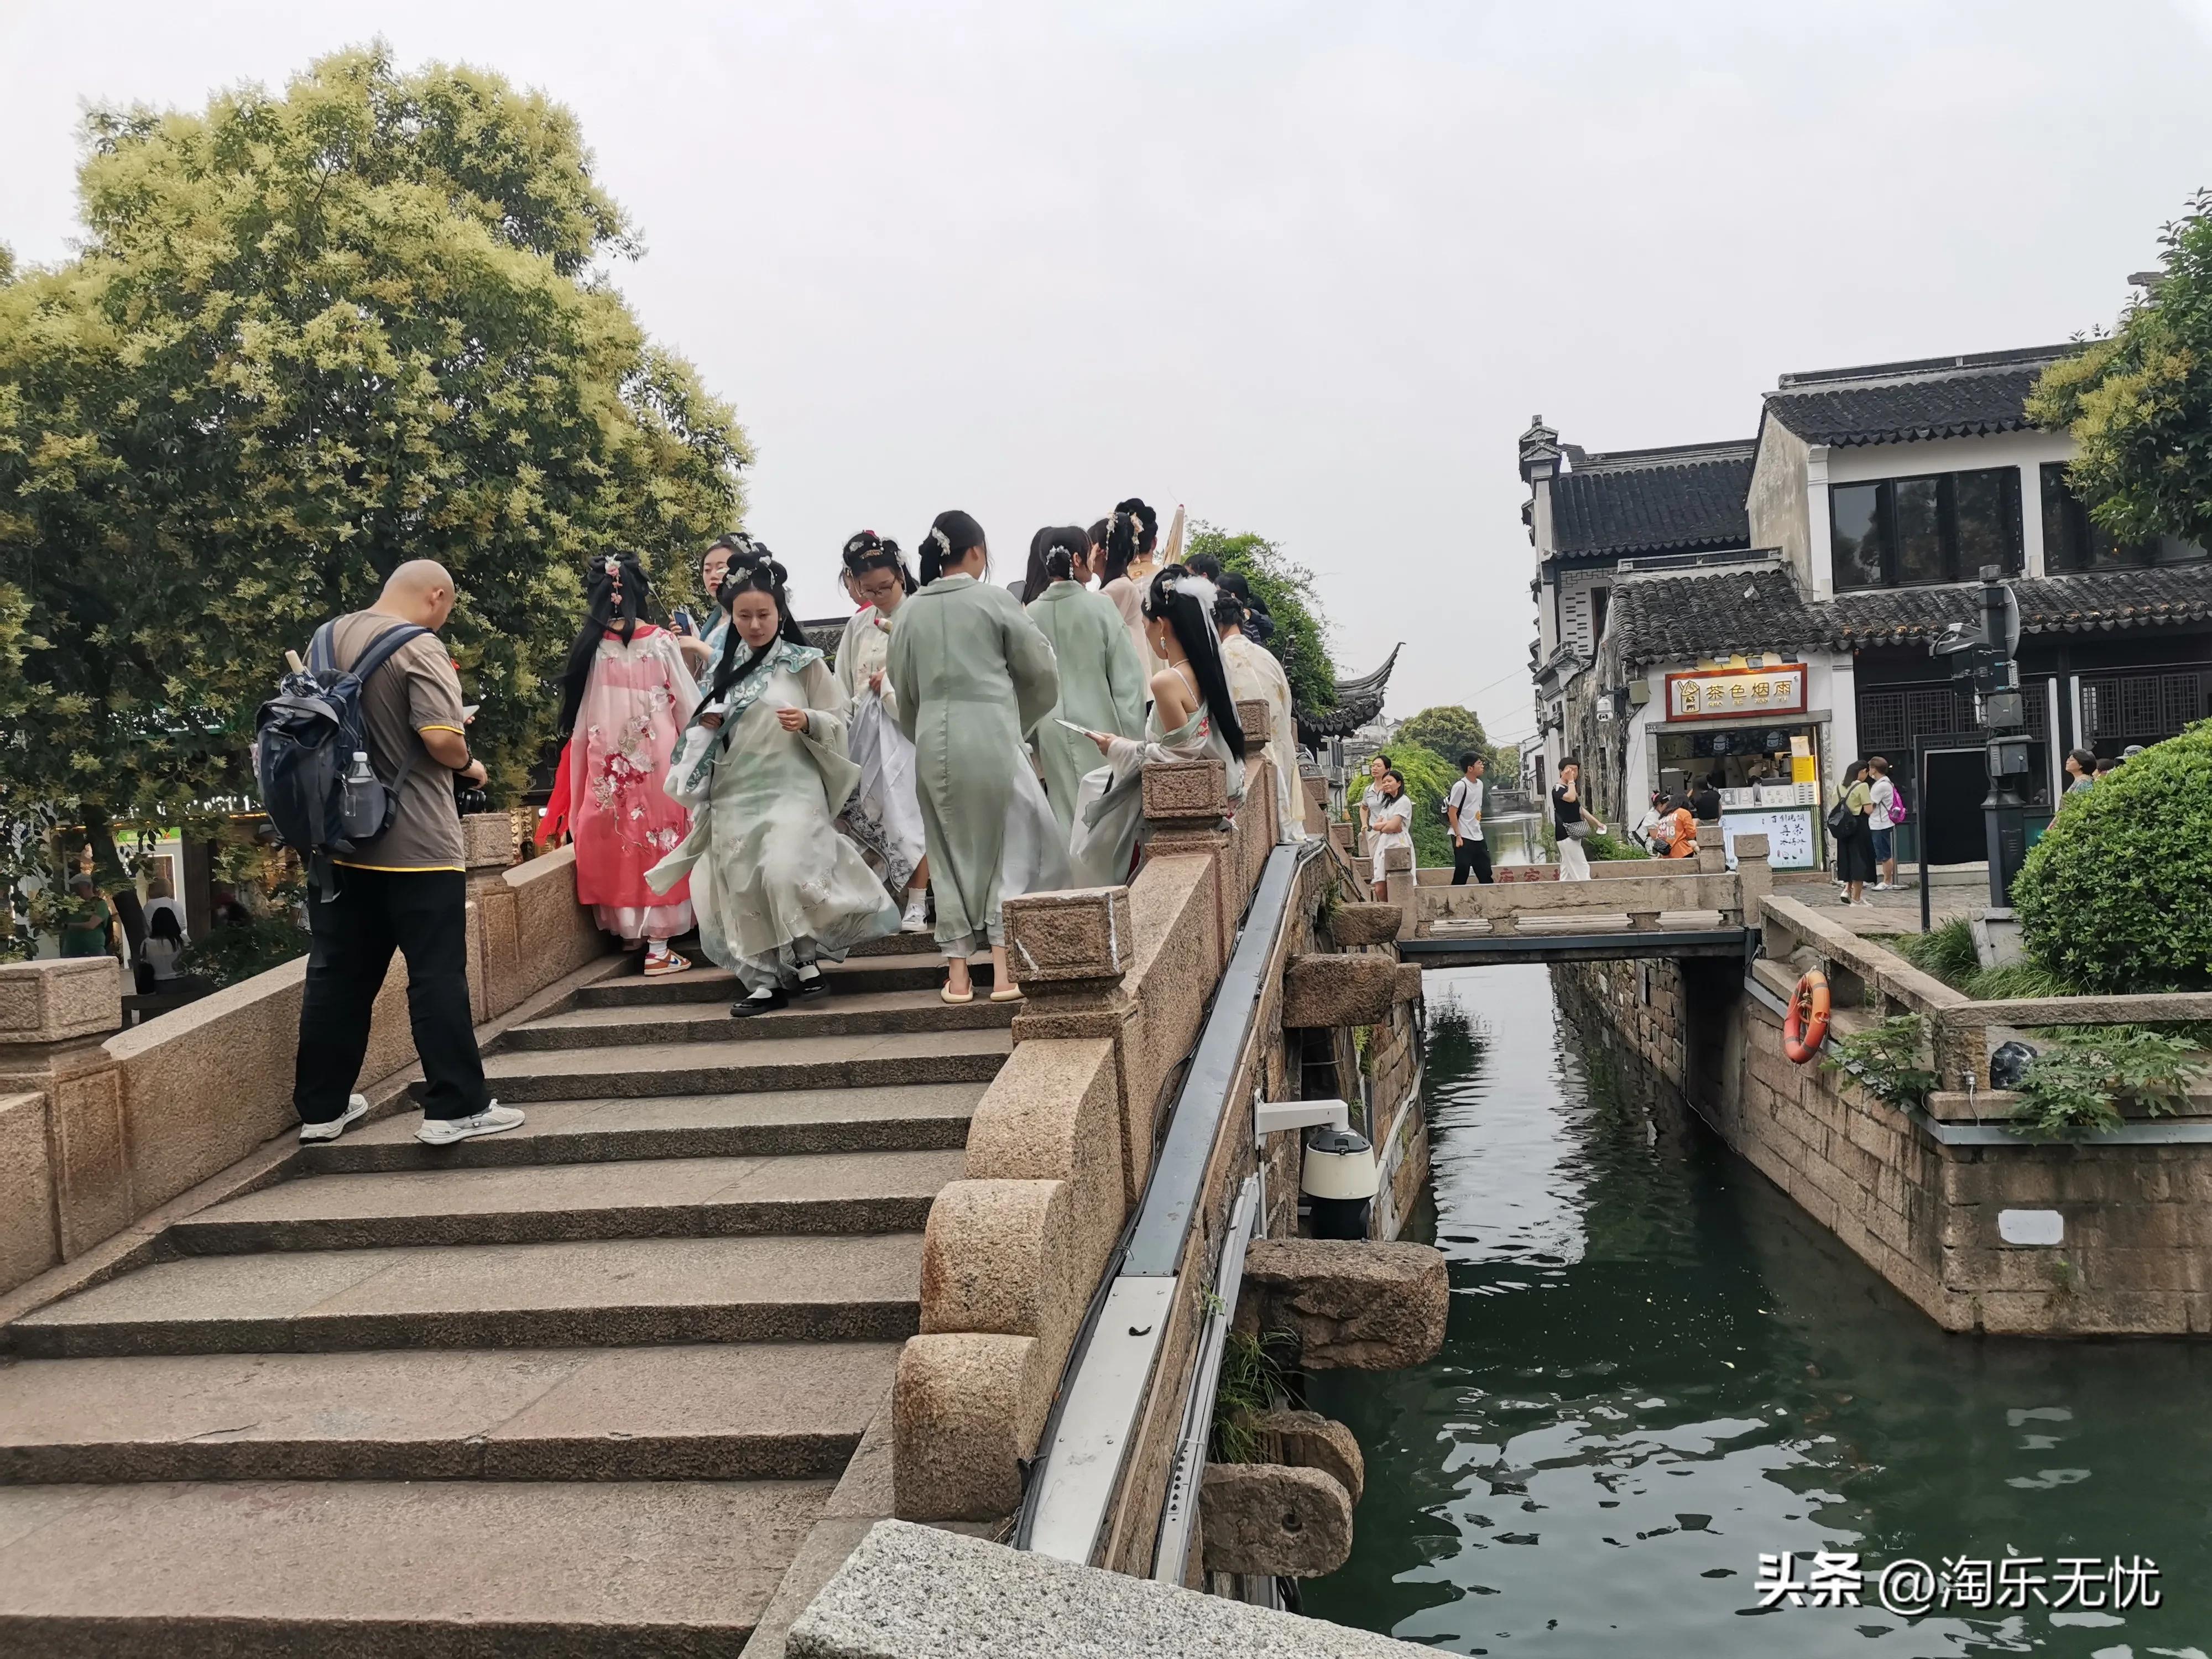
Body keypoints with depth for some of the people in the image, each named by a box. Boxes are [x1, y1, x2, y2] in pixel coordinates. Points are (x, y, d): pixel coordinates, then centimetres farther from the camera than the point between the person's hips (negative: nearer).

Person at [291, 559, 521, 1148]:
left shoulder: (328, 637, 11)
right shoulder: (418, 647, -13)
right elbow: (442, 738, -23)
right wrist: (469, 766, -3)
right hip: (414, 842, -7)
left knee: (338, 974, 12)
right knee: (437, 974, -1)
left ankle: (321, 1109, 20)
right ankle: (455, 1109, 2)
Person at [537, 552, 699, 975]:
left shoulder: (590, 646, -2)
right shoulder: (661, 643, -6)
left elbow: (579, 712, 3)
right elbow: (687, 704, -3)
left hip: (606, 761, 2)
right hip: (655, 757, -2)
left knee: (615, 842, 17)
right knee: (657, 838, 3)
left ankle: (628, 930, 29)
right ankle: (657, 948, 2)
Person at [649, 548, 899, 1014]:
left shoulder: (805, 662, -1)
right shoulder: (726, 668, 11)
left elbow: (837, 722, 0)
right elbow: (710, 731, 21)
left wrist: (808, 722, -19)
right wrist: (705, 725, -1)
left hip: (791, 790, -5)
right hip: (735, 795, 5)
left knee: (785, 873, -22)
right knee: (743, 889, 3)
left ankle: (806, 955, 1)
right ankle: (766, 980, 13)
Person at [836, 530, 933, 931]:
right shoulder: (859, 624, 11)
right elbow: (844, 686, 13)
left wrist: (889, 684, -11)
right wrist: (844, 733, 6)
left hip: (907, 728, -5)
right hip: (866, 731, 5)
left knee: (908, 813, -6)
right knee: (868, 813, 4)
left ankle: (917, 905, -2)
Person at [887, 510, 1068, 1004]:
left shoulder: (911, 611, 7)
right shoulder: (994, 599, -3)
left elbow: (904, 689, 12)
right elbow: (1042, 671, 2)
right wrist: (1022, 720, 18)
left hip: (933, 739, 4)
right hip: (990, 733, -4)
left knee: (951, 851, 12)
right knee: (1012, 843, 7)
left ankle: (958, 972, 13)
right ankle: (1003, 967, -1)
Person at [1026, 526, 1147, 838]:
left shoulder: (1032, 613, 0)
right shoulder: (1100, 606, -7)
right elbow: (1126, 675, -7)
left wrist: (1032, 742, 14)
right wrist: (1131, 739, -1)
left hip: (1052, 729, 3)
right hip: (1097, 724, -3)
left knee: (1066, 814, 8)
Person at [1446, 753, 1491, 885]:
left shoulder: (1479, 784, 10)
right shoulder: (1460, 786, -13)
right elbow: (1452, 813, -14)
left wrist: (1479, 828, 17)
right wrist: (1458, 836, -17)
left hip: (1477, 838, 8)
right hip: (1463, 838, -8)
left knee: (1485, 875, 9)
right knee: (1461, 874, -5)